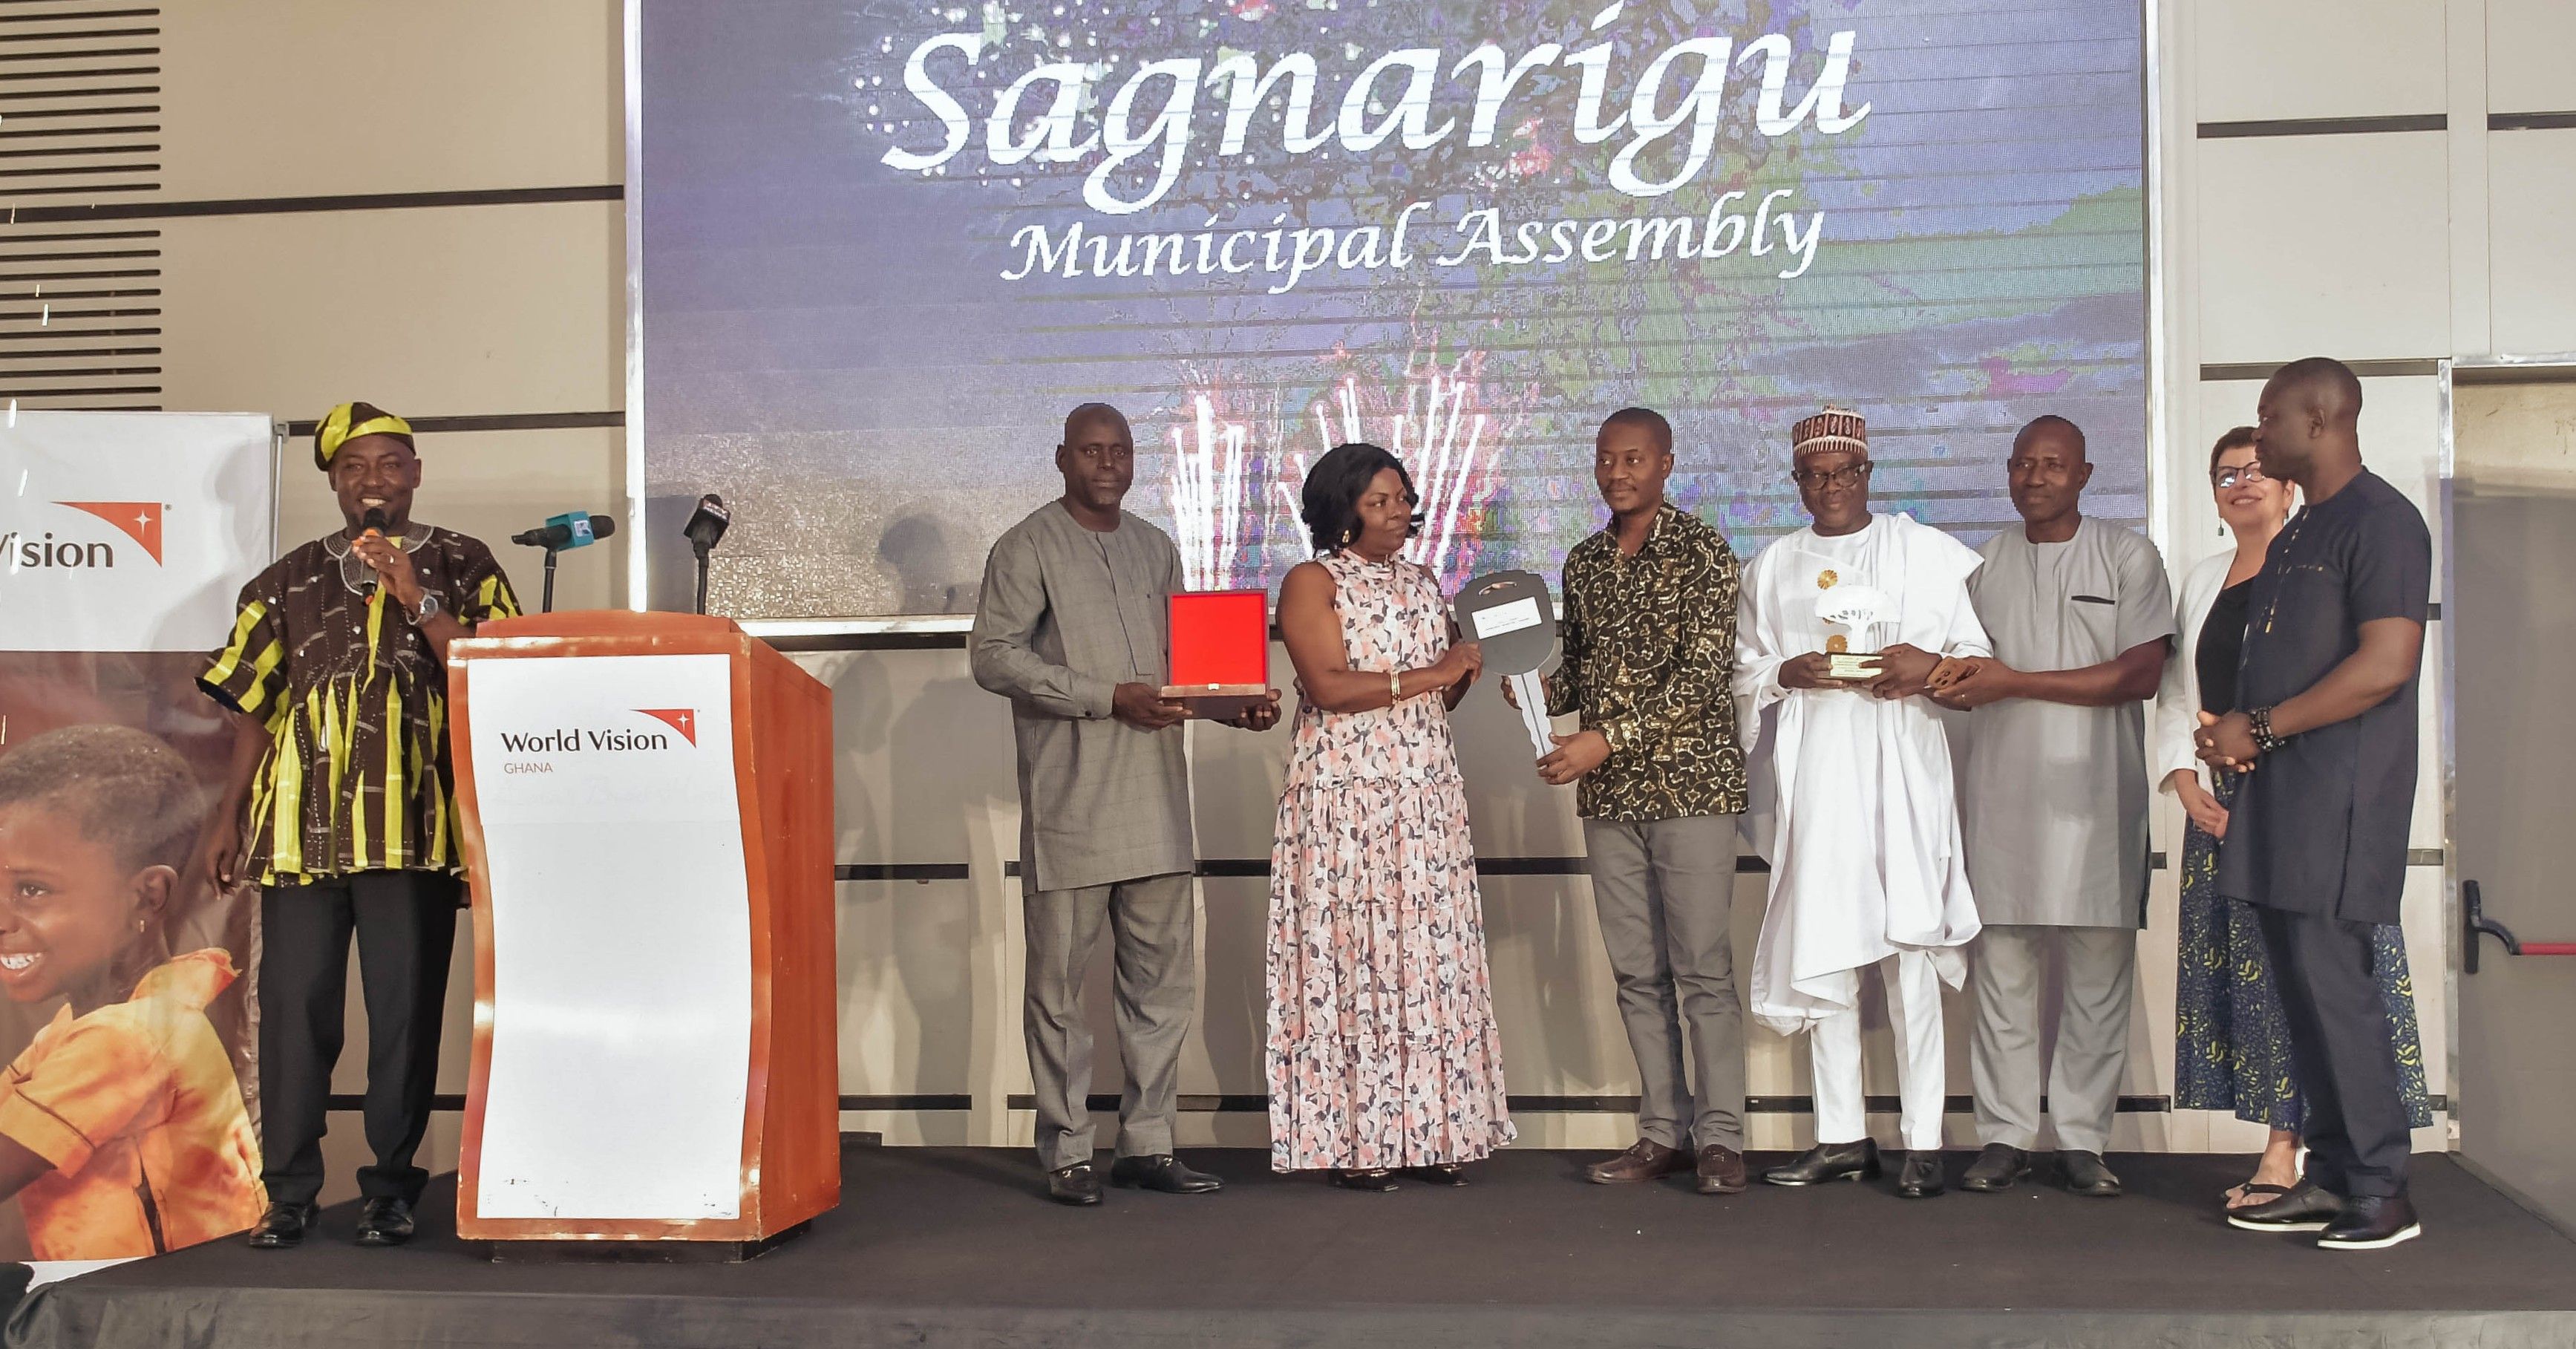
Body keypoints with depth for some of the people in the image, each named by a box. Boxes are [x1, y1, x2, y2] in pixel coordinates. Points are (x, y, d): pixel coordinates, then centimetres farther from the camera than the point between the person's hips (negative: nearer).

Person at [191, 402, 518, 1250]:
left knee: (405, 1012, -1)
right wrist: (227, 819, 9)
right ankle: (288, 1192, 10)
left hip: (412, 827, -2)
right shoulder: (289, 581, 15)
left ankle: (391, 1189, 10)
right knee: (293, 1007, 1)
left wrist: (416, 599, -10)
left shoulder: (461, 568, 8)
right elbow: (254, 705, 15)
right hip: (299, 826, 2)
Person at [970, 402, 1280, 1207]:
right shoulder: (1028, 549, 0)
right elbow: (993, 655, -9)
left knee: (1165, 978, 7)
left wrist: (1238, 707, 5)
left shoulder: (1157, 550, 19)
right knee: (1060, 982, 0)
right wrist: (1109, 698, -17)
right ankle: (1066, 1154, 9)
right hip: (1068, 803, -6)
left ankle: (1147, 1145, 16)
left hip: (1156, 801, 6)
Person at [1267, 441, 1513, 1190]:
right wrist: (1430, 675, -15)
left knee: (1434, 959, 3)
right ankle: (1353, 1141, 0)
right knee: (1353, 958, -5)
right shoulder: (1312, 583, -2)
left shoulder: (1423, 584, 17)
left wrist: (1472, 663, 1)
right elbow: (1329, 687, -14)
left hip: (1428, 794, 6)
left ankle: (1432, 1131, 8)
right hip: (1346, 797, -6)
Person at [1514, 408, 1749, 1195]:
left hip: (1690, 783, -6)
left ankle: (1721, 1136, 4)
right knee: (1636, 971, 8)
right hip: (1607, 795, 6)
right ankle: (1663, 1131, 16)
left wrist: (1610, 738, -20)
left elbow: (1701, 674, -14)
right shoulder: (1584, 562, 14)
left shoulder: (1702, 554, -6)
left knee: (1703, 967, -4)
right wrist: (1539, 690, -1)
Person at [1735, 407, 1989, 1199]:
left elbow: (1979, 649, 6)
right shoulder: (1772, 567, 17)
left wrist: (1932, 665, -13)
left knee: (1909, 950, -7)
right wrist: (1790, 673, -4)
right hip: (1812, 769, 3)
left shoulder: (1926, 552, 9)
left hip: (1901, 763, -3)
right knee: (1821, 948, 1)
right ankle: (1841, 1137, 9)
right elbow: (1744, 674, 16)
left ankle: (1924, 1143, -2)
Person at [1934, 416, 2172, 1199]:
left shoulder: (2128, 558, 4)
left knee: (2098, 979, -1)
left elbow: (2141, 674, -7)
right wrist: (1934, 677, -3)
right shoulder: (1984, 564, 16)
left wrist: (2015, 681, -11)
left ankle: (2082, 1142, 7)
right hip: (2002, 796, 3)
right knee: (2003, 974, 2)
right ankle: (2005, 1139, 8)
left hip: (2096, 798, -2)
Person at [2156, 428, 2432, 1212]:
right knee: (2235, 966, 3)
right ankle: (2278, 1145, 8)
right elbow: (2176, 694, 17)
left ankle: (2285, 1150, -7)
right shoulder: (2203, 582, 19)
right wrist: (2186, 781, 2)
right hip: (2220, 806, 6)